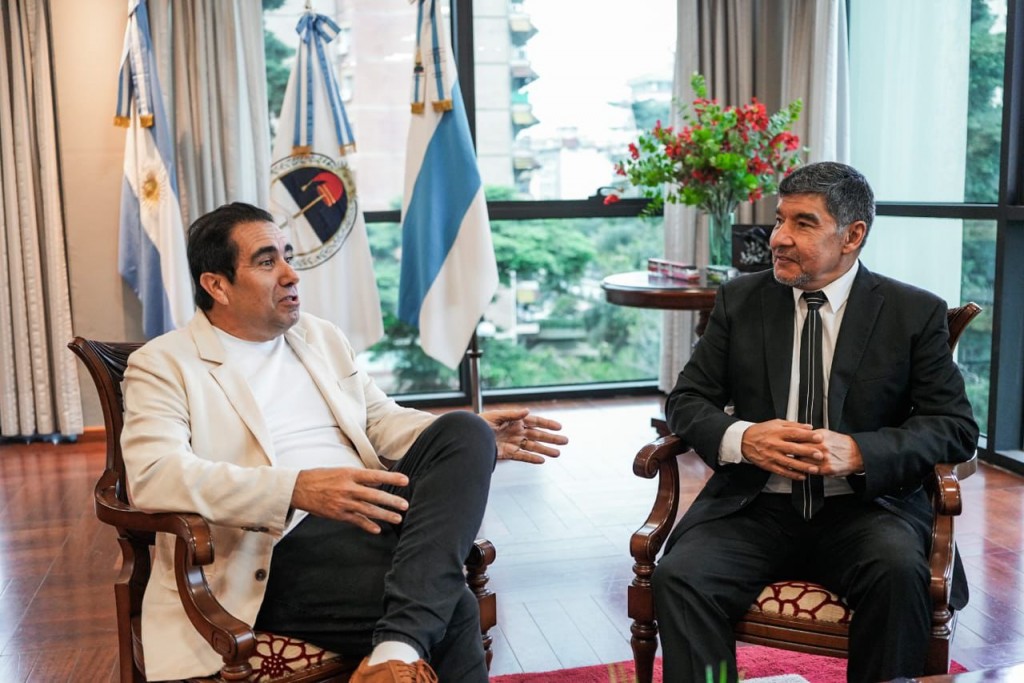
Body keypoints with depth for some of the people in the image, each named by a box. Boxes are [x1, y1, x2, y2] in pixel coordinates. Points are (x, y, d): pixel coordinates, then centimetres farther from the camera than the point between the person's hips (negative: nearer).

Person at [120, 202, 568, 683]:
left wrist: (474, 438, 3)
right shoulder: (163, 364, 1)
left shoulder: (321, 337, 22)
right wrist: (296, 490, -29)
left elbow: (380, 421, 24)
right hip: (289, 546, -7)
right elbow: (152, 475, -14)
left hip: (371, 514, 7)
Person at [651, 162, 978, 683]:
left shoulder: (915, 314, 3)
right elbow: (686, 400, 8)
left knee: (899, 569, -33)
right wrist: (740, 438, -14)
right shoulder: (740, 301, 8)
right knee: (678, 576, -27)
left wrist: (859, 452, -19)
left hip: (863, 508, -1)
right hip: (754, 506, 1)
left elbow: (955, 426, -1)